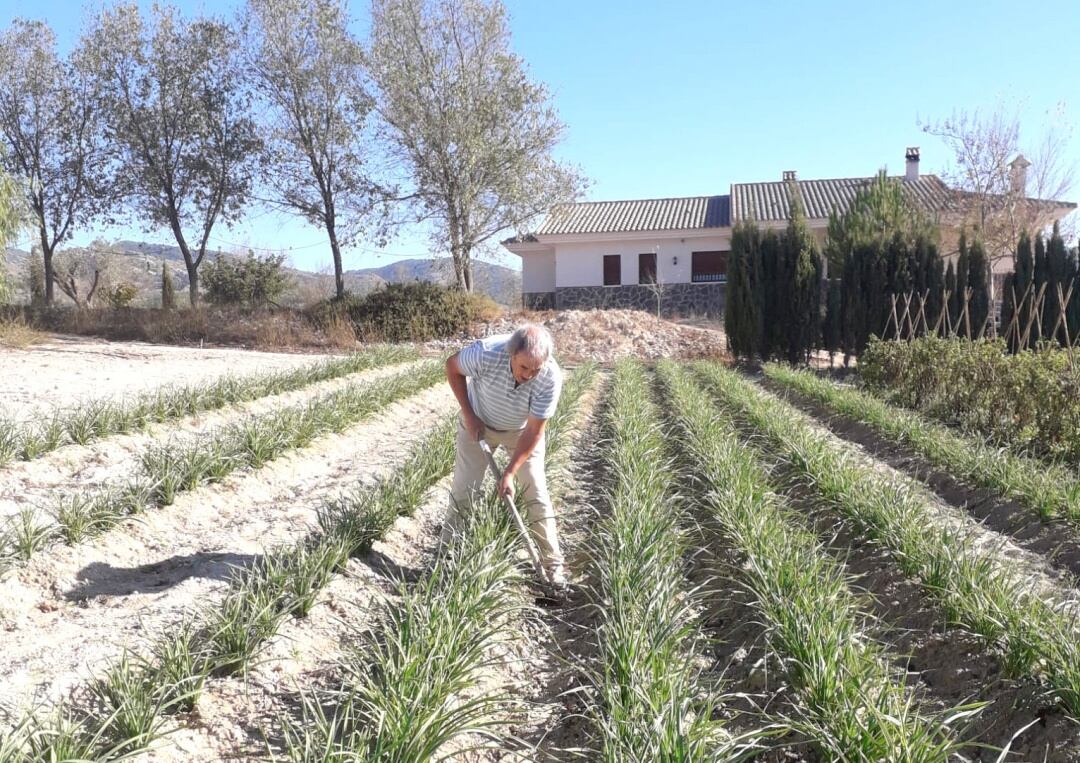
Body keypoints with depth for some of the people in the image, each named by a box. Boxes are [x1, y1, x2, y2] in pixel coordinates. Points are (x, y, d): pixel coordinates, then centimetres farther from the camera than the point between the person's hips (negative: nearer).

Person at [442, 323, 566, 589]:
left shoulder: (551, 378, -34)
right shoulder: (488, 352, -37)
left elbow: (534, 432, -24)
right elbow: (452, 366, -14)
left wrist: (510, 472, -24)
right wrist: (468, 414, -15)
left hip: (522, 430, 0)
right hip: (479, 424, 0)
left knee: (537, 494, -2)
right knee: (463, 491, 1)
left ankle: (553, 566, 10)